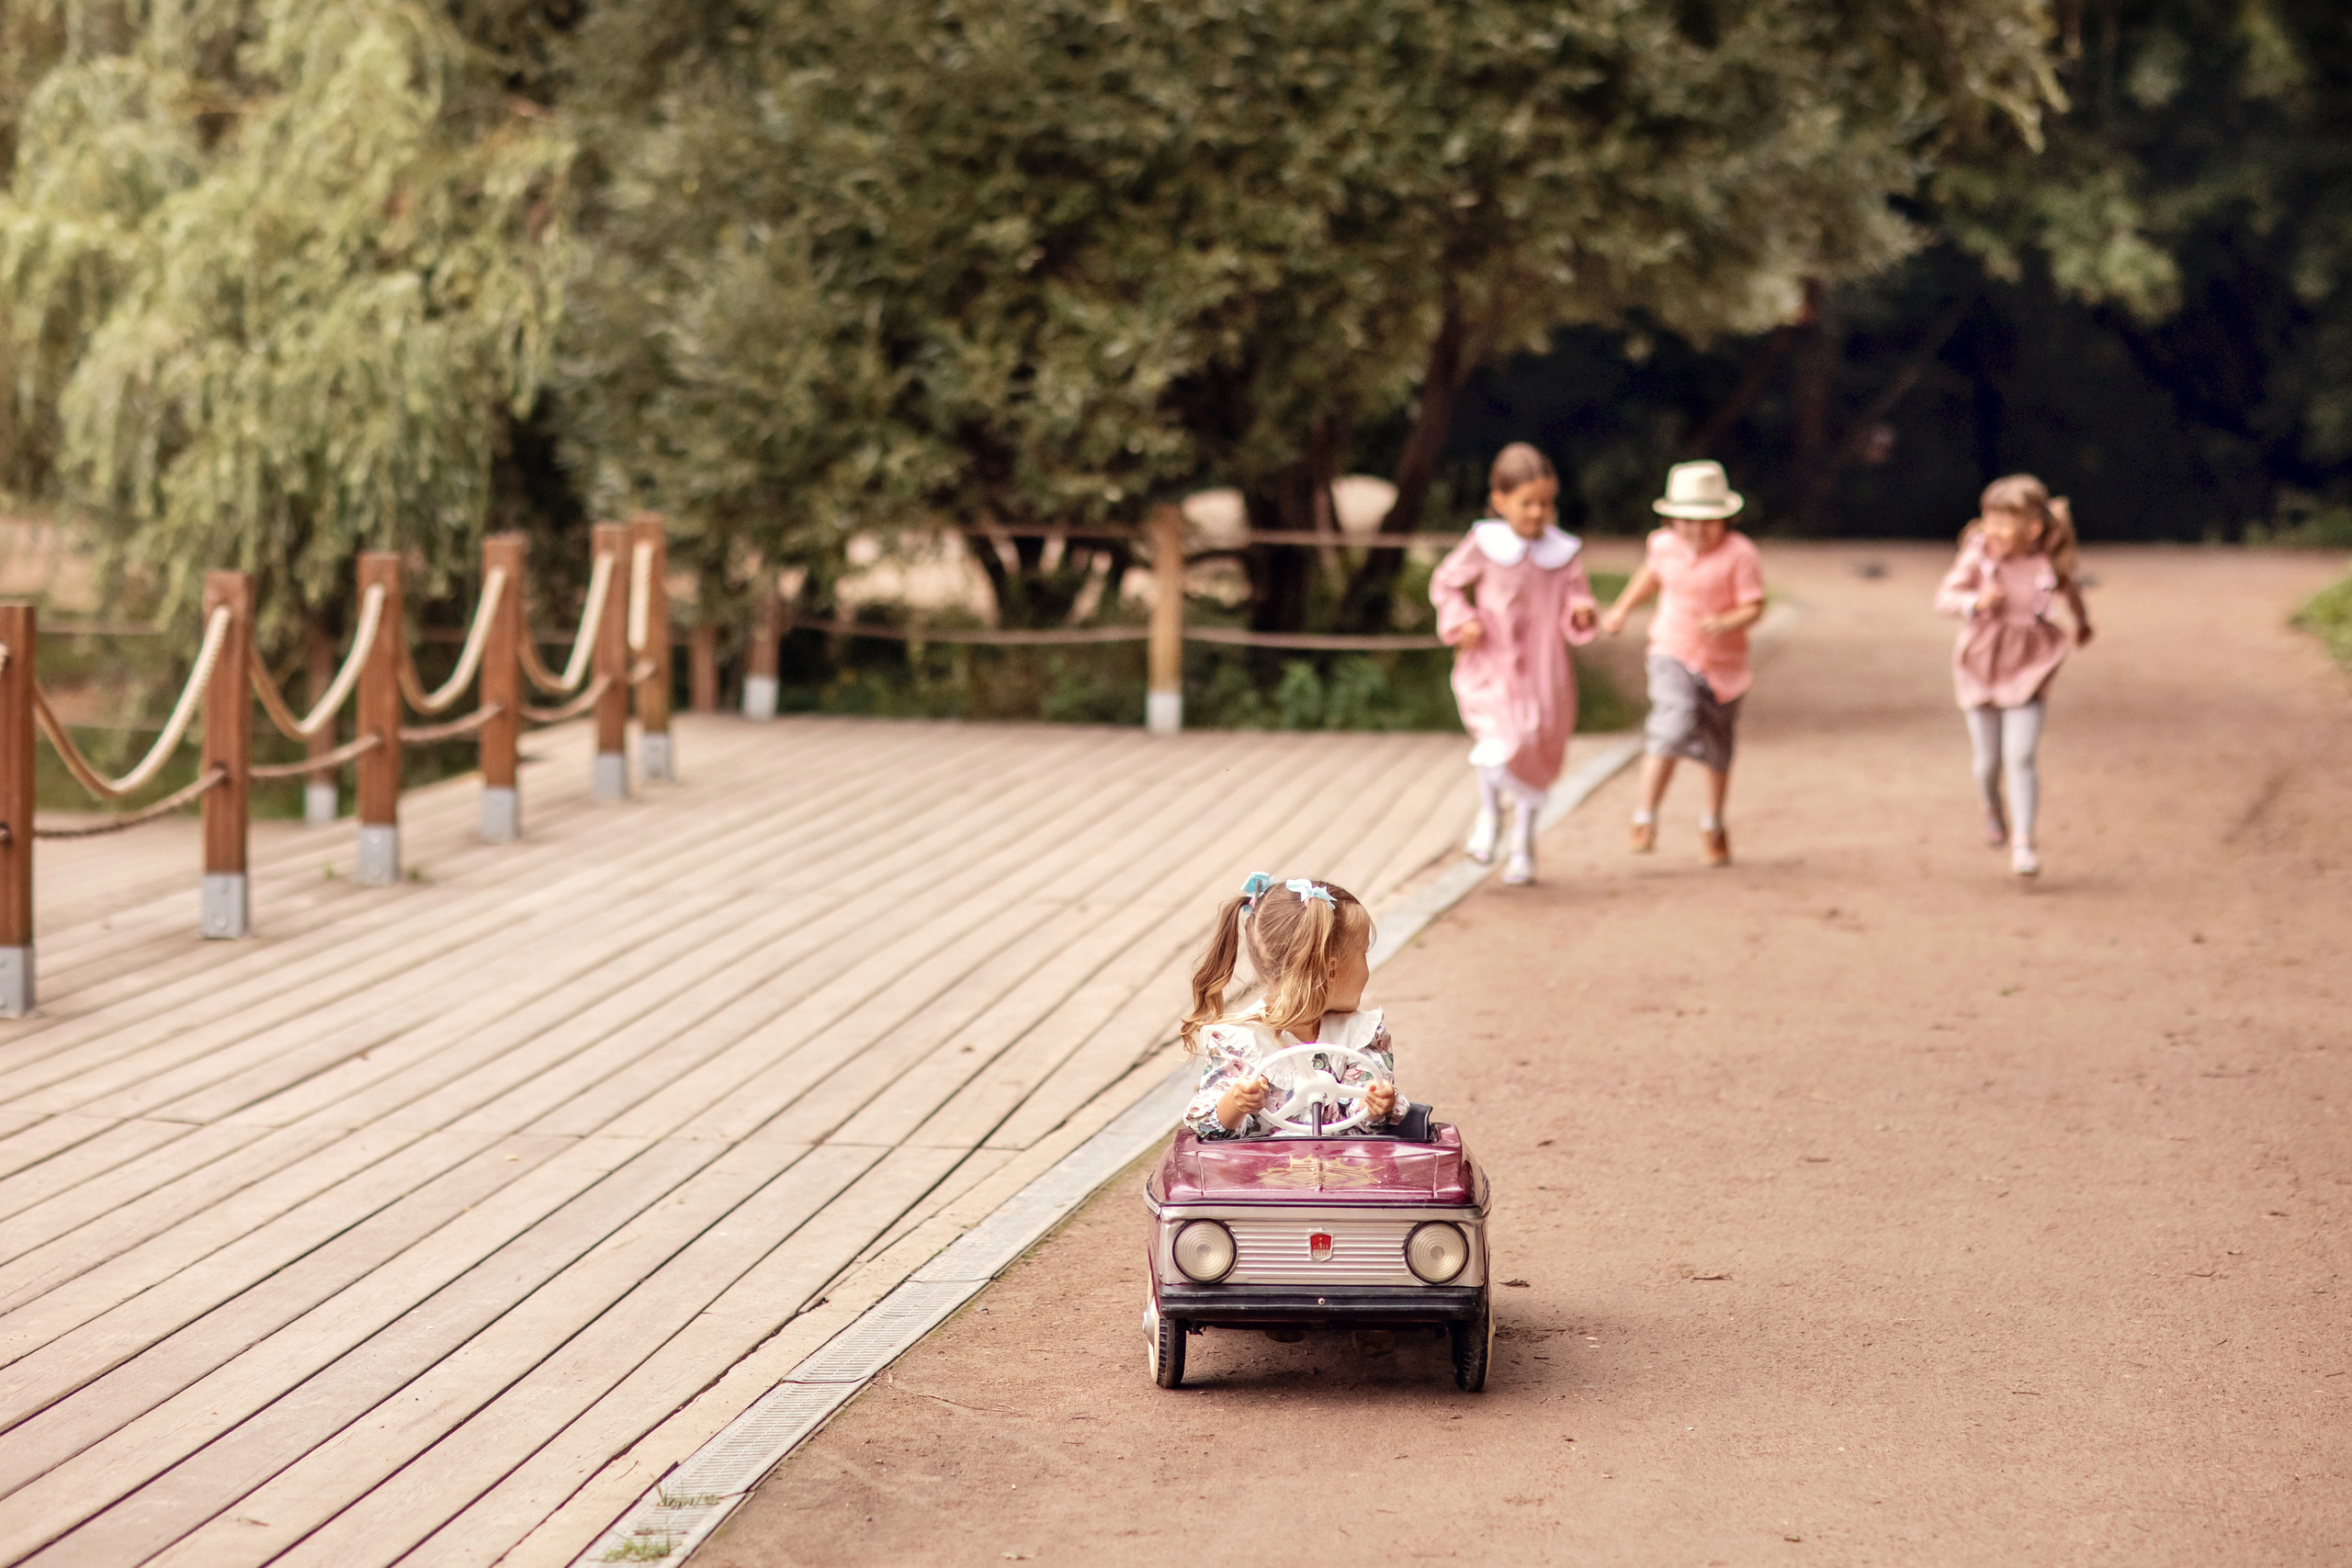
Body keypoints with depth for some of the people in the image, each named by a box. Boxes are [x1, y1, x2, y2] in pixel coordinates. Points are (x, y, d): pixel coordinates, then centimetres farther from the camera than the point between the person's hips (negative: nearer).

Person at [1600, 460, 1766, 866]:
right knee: (1673, 730, -24)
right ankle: (1645, 820, -18)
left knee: (1717, 750, 15)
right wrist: (1622, 608, 17)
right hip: (1673, 654, 0)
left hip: (1723, 662, 0)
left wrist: (1725, 624, -35)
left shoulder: (1739, 553, -16)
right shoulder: (1664, 545, -4)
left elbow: (1754, 608, -18)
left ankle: (1713, 825, 37)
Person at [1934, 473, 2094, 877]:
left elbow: (2070, 587, 15)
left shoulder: (2048, 564, -7)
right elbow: (1945, 597, -15)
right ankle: (1993, 811, 42)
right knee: (1988, 761, 9)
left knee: (2021, 757, -11)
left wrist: (2082, 620, 33)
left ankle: (2023, 843, -4)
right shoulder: (1978, 556, -12)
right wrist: (1976, 601, -35)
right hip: (1980, 665, 1)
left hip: (2027, 669, -1)